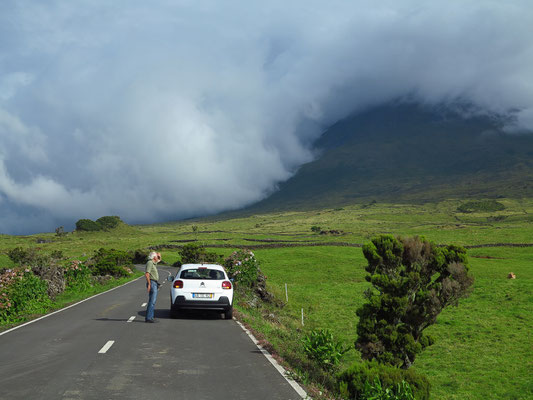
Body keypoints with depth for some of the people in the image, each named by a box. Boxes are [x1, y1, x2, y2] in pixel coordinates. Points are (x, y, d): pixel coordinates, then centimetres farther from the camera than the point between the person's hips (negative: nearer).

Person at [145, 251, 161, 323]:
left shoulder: (153, 263, 17)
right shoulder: (150, 263, -11)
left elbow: (159, 260, 40)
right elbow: (147, 274, -21)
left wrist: (159, 256, 19)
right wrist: (149, 284, -24)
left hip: (154, 284, 10)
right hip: (152, 283, -10)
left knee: (152, 301, 12)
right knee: (152, 301, -14)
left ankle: (150, 317, 15)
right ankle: (148, 318, -16)